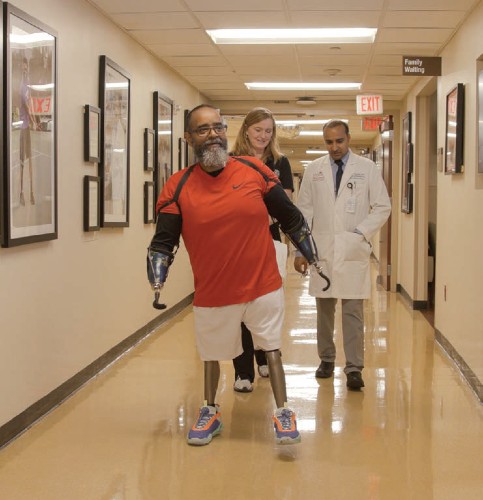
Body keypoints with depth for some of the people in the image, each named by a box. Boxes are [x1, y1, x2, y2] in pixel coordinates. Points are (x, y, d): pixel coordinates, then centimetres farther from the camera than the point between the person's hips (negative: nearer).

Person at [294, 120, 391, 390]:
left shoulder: (367, 168, 2)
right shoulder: (314, 169, 7)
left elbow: (383, 207, 4)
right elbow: (304, 211, 7)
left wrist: (361, 233, -8)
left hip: (354, 251, -2)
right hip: (322, 250, 2)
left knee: (353, 311, -5)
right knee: (324, 309, 9)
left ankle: (354, 368, -2)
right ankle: (327, 359, 22)